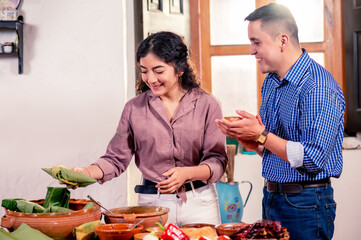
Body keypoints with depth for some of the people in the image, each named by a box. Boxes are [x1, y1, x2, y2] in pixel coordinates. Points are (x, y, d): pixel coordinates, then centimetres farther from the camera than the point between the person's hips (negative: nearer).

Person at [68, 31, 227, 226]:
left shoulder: (206, 105, -2)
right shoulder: (134, 108, 3)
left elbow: (217, 160, -5)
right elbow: (116, 158, 4)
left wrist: (186, 173, -22)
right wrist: (87, 172, -14)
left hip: (199, 204, -1)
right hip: (151, 203, 1)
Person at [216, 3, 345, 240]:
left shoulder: (319, 88, -20)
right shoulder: (271, 82, 8)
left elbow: (313, 160, -25)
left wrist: (261, 136, -23)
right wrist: (245, 137, -5)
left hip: (305, 205, -8)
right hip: (271, 198, 8)